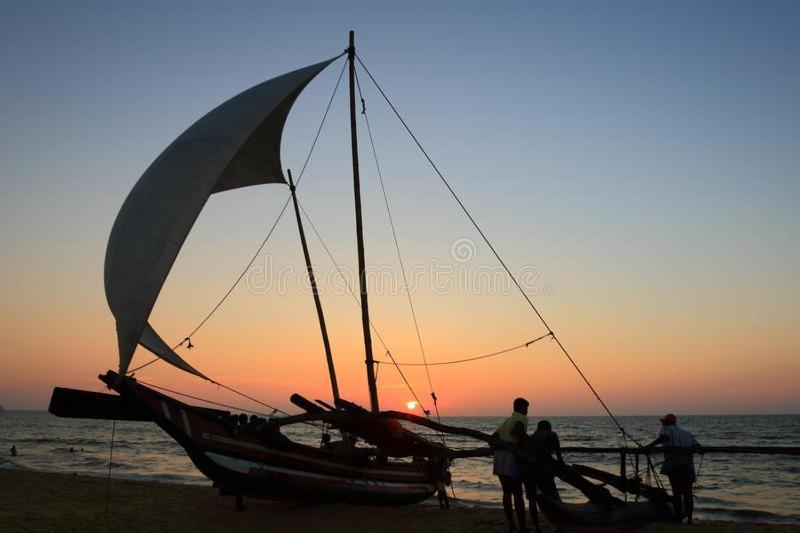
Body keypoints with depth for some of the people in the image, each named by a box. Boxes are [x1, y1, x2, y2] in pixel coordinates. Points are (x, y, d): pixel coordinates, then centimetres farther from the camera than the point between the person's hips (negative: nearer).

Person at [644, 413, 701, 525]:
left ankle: (678, 517, -1)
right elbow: (697, 446, 11)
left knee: (676, 491, 1)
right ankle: (689, 519, 8)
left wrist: (651, 445, -27)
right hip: (688, 464, 5)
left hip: (673, 463, -5)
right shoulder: (687, 434, 26)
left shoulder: (667, 429, 8)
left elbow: (664, 437, -17)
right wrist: (687, 452, -4)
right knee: (687, 492, 11)